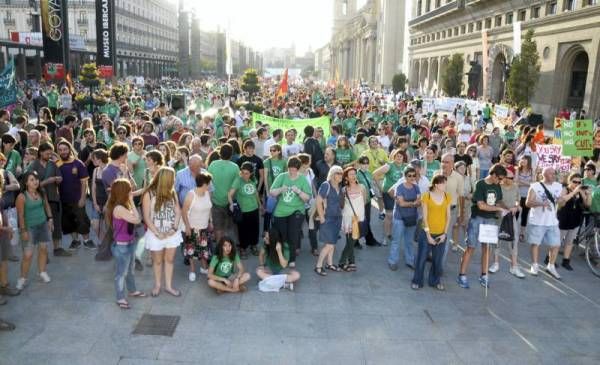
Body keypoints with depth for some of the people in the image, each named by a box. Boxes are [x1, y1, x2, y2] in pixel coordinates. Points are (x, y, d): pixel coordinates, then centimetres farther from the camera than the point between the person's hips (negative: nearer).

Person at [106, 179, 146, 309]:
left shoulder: (123, 206, 4)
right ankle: (120, 298, 21)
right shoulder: (119, 208, -27)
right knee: (121, 272, 7)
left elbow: (135, 219, 3)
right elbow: (137, 220, -25)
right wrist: (132, 202, -22)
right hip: (121, 246, -10)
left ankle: (132, 291, 43)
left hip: (129, 243, 10)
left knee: (130, 270, 25)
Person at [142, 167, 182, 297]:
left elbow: (178, 211, 2)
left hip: (171, 233, 4)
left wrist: (174, 228, -11)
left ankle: (168, 285, 28)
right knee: (158, 261, 14)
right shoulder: (149, 194, -15)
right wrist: (157, 233, -15)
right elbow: (146, 217, -14)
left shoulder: (172, 192, -1)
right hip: (156, 234, -3)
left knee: (169, 260, 14)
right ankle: (157, 285, 33)